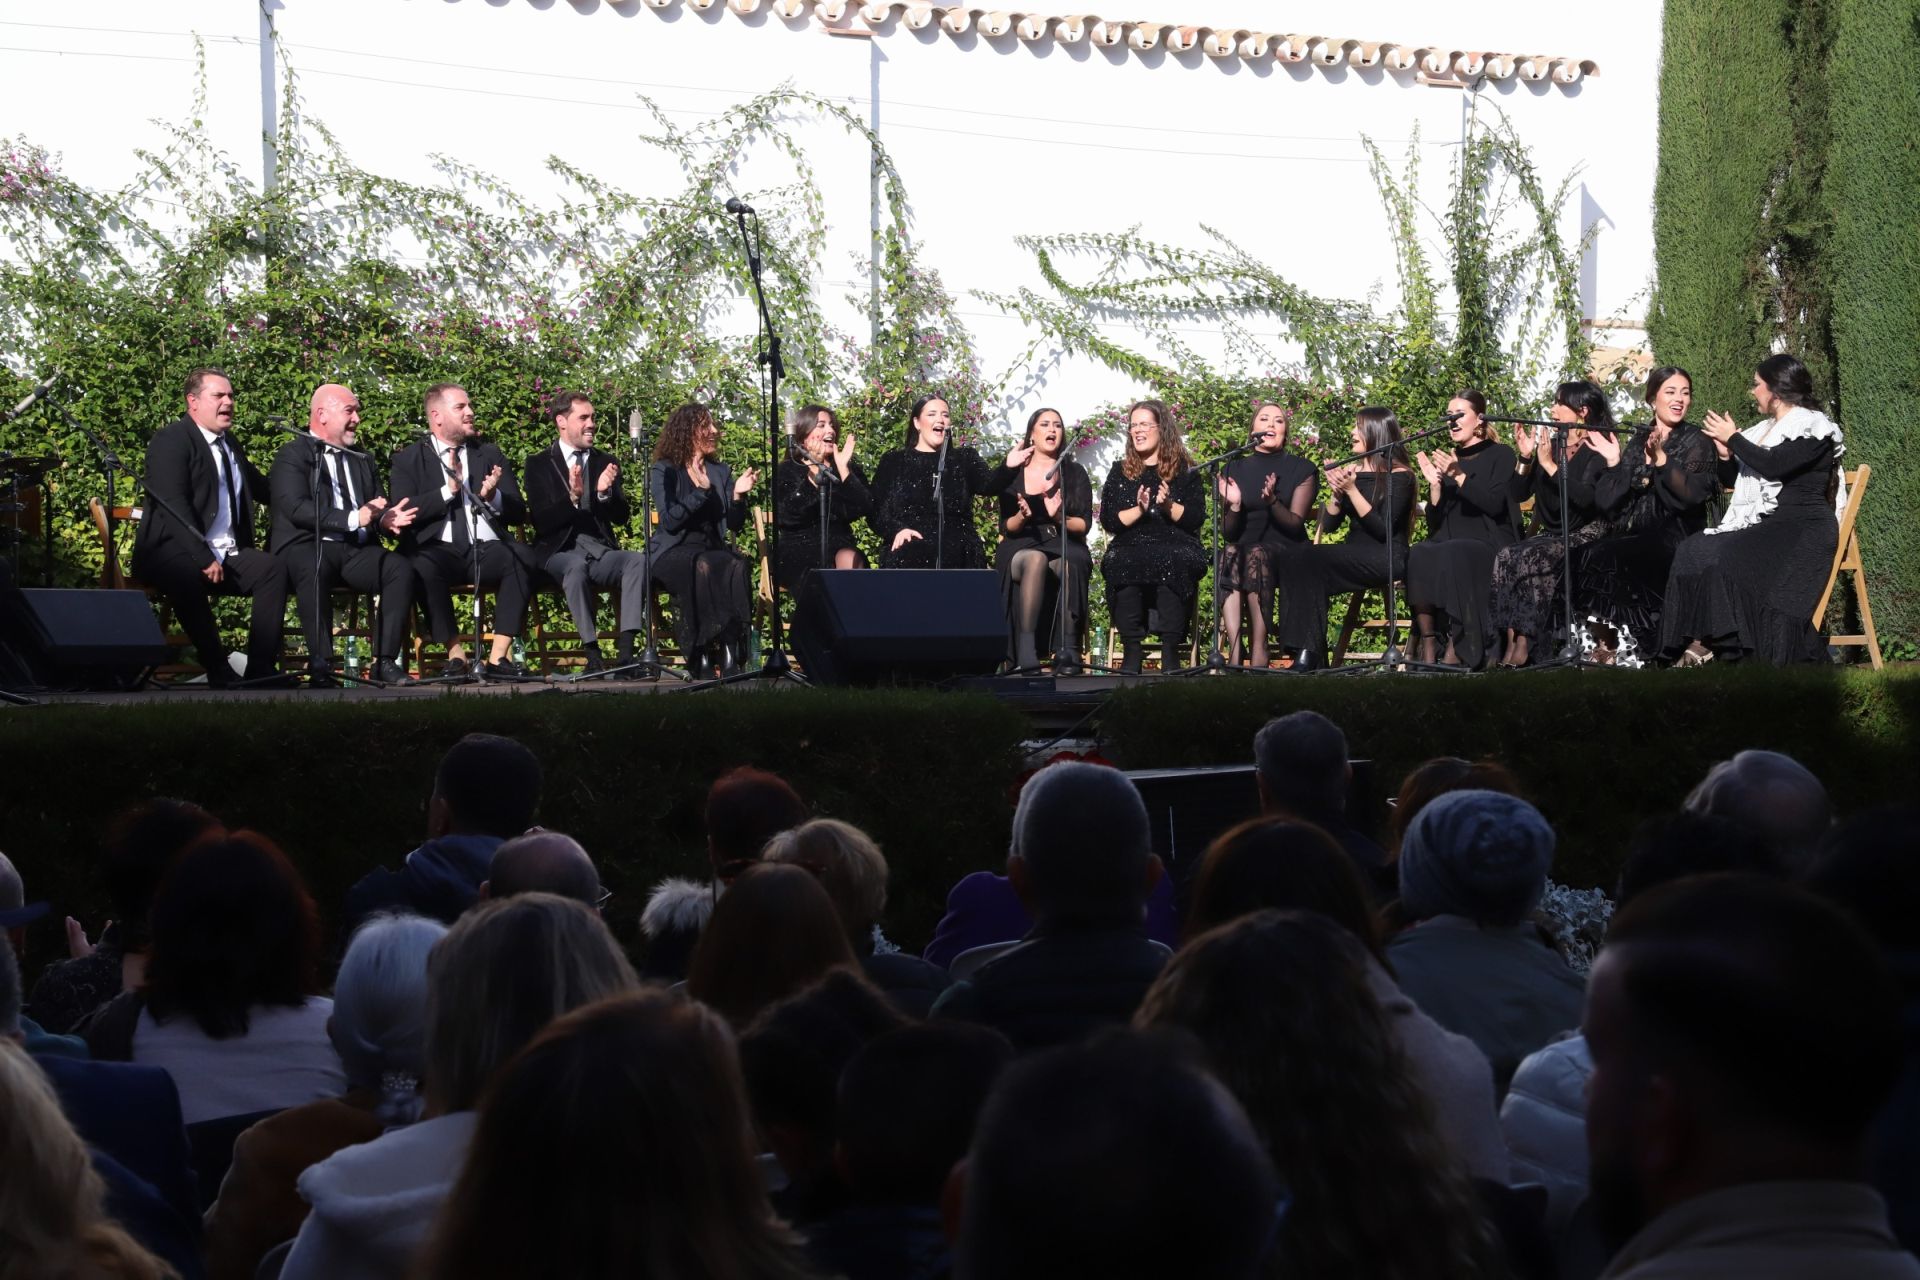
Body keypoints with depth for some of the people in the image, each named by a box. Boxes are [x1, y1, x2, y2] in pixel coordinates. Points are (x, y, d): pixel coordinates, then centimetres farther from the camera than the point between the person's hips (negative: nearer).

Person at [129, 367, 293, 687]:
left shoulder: (230, 445, 22)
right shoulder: (171, 440, -4)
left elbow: (265, 490, 32)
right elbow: (172, 504, -16)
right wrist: (203, 557, -24)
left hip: (229, 554, 7)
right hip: (175, 553, -7)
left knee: (273, 567, -21)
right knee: (188, 575, -39)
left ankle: (260, 668, -24)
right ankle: (219, 670, -29)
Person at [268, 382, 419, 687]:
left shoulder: (363, 461, 26)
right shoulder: (292, 455, 5)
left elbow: (377, 509, 22)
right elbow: (296, 508, -11)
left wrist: (385, 519, -5)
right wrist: (353, 519, -19)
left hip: (357, 551, 5)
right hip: (309, 548, -5)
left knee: (400, 568, -24)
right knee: (314, 569, -39)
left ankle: (385, 662, -24)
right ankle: (320, 665, -37)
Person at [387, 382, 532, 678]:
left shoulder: (490, 455, 21)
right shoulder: (408, 460, 12)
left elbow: (519, 513, 13)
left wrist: (493, 497, -8)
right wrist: (448, 490, -11)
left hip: (487, 552, 2)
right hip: (439, 551, -2)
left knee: (522, 557, -31)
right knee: (422, 566, -37)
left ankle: (500, 655, -27)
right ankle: (455, 652, -24)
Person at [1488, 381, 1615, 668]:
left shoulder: (1599, 449, -5)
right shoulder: (1550, 445, 14)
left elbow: (1586, 498, -21)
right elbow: (1520, 495, 11)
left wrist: (1550, 465, -21)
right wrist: (1525, 458, -4)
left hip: (1586, 535, -6)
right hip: (1553, 534, 6)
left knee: (1533, 557, -32)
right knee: (1505, 557, -23)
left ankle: (1524, 644, -31)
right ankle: (1510, 642, -29)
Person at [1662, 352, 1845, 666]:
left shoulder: (1812, 426, -4)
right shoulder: (1765, 429, 21)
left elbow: (1773, 466, -19)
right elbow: (1739, 480, 25)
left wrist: (1734, 439, -6)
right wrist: (1725, 450, 10)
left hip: (1801, 530, -8)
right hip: (1762, 526, 8)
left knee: (1732, 558, -30)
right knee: (1694, 550, -15)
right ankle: (1701, 644, -23)